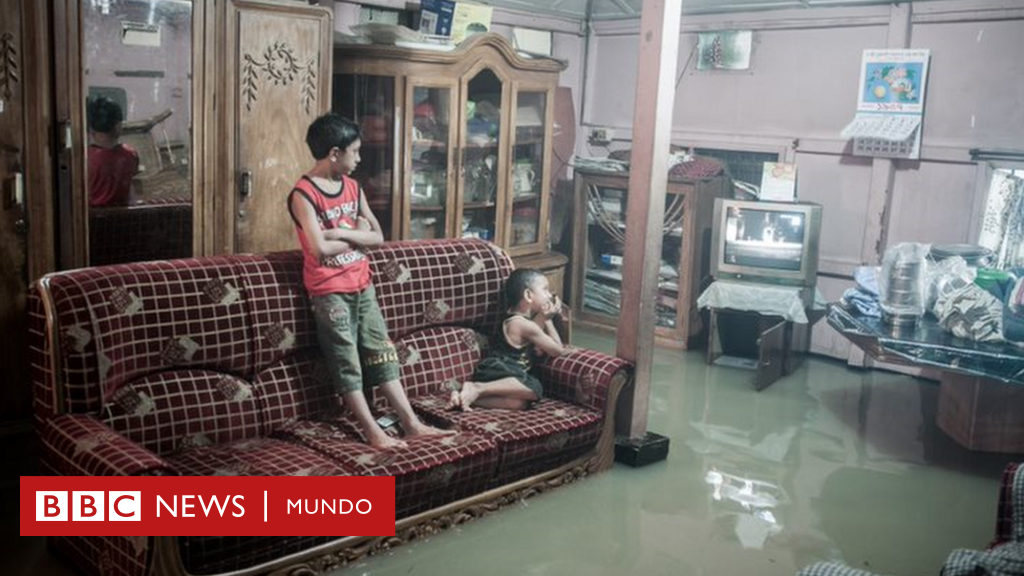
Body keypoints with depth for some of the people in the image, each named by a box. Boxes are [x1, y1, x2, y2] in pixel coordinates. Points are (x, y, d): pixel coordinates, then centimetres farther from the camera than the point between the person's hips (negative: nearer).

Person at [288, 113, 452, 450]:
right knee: (347, 364, 0)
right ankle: (373, 431, 4)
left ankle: (411, 423, 11)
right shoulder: (303, 194, -14)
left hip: (362, 285, 7)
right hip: (329, 291, -7)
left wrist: (342, 233, -12)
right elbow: (320, 249, -24)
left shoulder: (353, 187, 8)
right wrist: (356, 235, -8)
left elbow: (378, 237, 5)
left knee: (382, 354, 8)